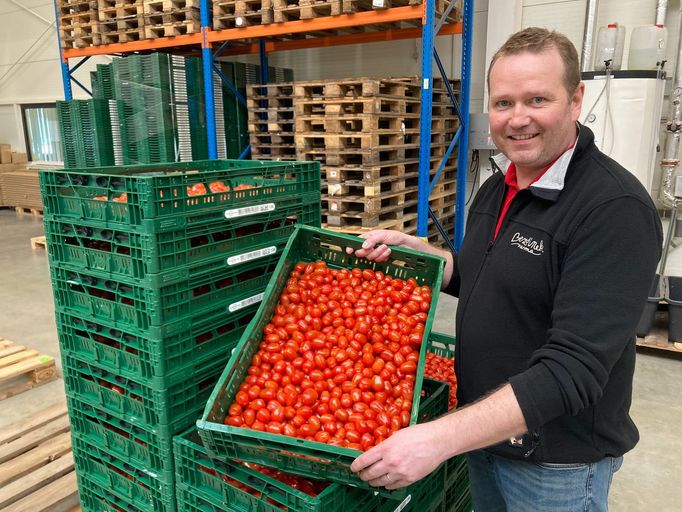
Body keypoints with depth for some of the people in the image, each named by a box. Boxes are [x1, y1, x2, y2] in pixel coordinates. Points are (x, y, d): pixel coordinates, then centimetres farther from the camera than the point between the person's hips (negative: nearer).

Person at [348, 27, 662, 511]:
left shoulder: (616, 208, -25)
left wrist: (442, 438, -36)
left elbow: (572, 369, -30)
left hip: (557, 461, -6)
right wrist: (411, 249, -4)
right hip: (485, 430, 7)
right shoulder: (499, 185, 0)